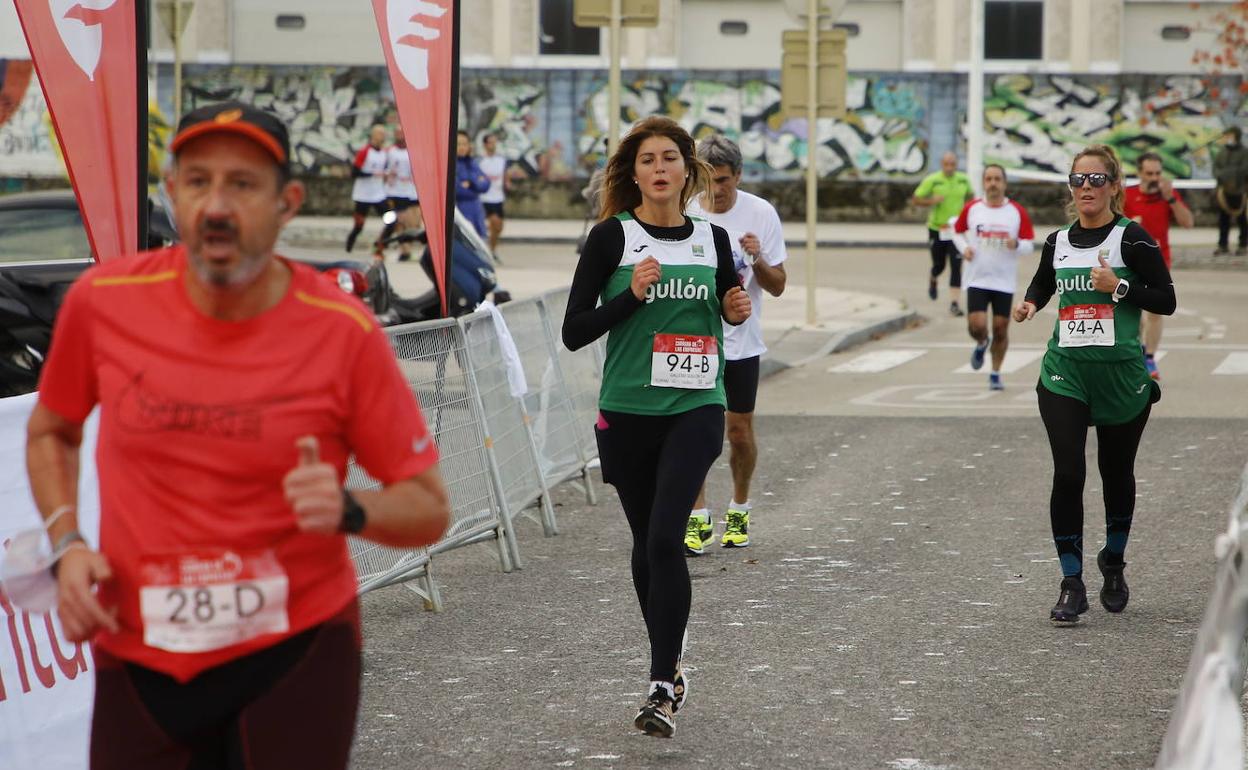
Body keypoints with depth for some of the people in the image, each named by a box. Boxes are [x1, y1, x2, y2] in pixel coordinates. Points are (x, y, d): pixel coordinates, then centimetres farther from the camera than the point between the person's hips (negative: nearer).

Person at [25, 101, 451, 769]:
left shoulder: (345, 332, -11)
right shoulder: (103, 301, -6)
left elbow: (429, 509, -4)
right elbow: (50, 431, 14)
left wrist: (348, 511, -24)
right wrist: (66, 543, -2)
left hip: (297, 649, -2)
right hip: (137, 654, 2)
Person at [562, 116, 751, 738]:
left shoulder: (712, 239, 5)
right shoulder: (611, 237, -3)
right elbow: (574, 332, -6)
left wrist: (737, 311, 0)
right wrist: (632, 294, -19)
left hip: (695, 410, 0)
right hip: (627, 412, 0)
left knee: (665, 537, -16)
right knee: (646, 542, 11)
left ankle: (661, 687, -13)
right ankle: (669, 669, 29)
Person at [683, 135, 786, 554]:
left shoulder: (761, 214, -4)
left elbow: (777, 286, -3)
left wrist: (758, 259, -20)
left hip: (741, 341, 0)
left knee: (740, 432, 7)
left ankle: (739, 512, 26)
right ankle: (697, 519, 2)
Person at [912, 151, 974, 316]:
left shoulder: (963, 180, 1)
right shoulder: (932, 180, -10)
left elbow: (970, 195, 20)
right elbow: (915, 199, -7)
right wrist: (932, 201, -24)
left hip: (956, 230, 2)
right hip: (937, 228, -1)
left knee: (956, 267, -8)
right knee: (939, 265, 10)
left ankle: (954, 303, -6)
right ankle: (932, 281, 47)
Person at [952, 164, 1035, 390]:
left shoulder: (1018, 212, -2)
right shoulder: (971, 208, 1)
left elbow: (1029, 246, 2)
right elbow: (957, 231, 17)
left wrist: (1017, 244, -21)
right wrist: (963, 248, -3)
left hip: (1004, 281, 0)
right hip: (977, 279, 0)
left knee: (1001, 329, 3)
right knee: (976, 325, -13)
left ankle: (995, 373, 20)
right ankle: (981, 344, 23)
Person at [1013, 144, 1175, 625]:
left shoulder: (1131, 238, -6)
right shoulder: (1058, 243, 7)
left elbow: (1166, 300, -6)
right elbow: (1042, 283, 26)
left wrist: (1120, 287, -19)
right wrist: (1029, 303, 5)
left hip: (1122, 376, -2)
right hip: (1065, 373, 2)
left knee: (1116, 474, 13)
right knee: (1068, 475, -11)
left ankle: (1113, 563, 37)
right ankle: (1071, 584, -5)